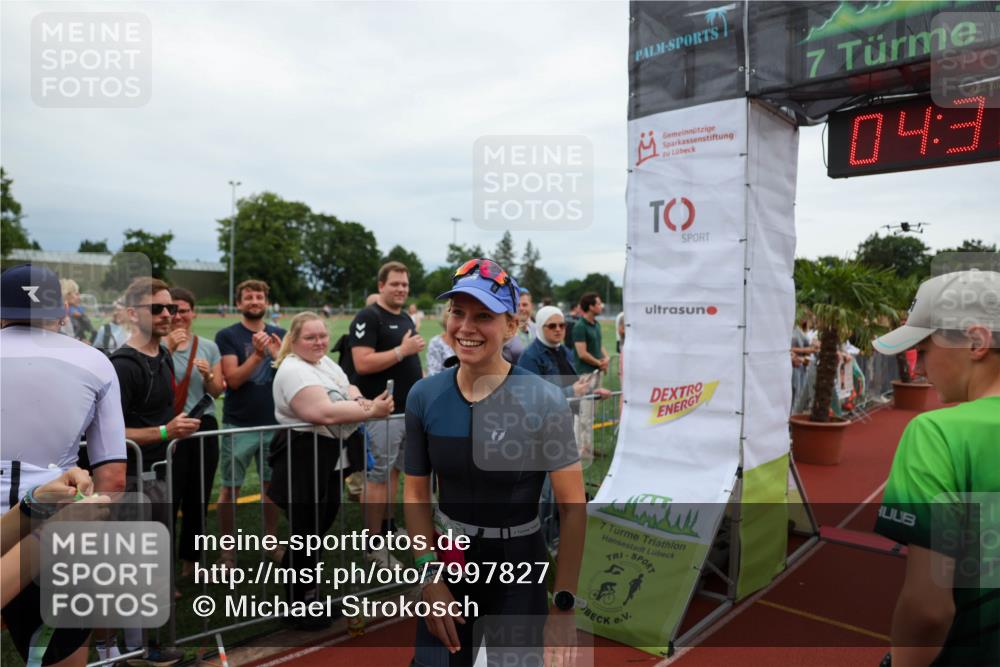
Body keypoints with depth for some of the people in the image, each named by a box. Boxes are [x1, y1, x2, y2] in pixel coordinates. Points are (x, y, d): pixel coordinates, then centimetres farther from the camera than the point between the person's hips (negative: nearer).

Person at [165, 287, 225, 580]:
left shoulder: (209, 346, 8)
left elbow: (217, 391, 9)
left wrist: (208, 375, -11)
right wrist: (169, 347, -17)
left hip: (204, 426, 4)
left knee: (198, 498, 12)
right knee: (170, 498, -5)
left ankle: (190, 560, 28)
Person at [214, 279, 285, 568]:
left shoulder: (280, 335, 8)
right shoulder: (227, 335, -3)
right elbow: (233, 379, -11)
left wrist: (279, 356, -13)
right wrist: (257, 355, -24)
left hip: (275, 423, 3)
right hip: (239, 425, -3)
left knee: (272, 484, 10)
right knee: (230, 488, 3)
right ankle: (226, 549, 15)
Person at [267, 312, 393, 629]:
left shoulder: (326, 362, 12)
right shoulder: (294, 370, -19)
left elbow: (348, 390, 15)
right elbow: (325, 413, -28)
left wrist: (358, 400, -9)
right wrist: (371, 412, -24)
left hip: (330, 458, 9)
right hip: (304, 462, -9)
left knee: (320, 531, 19)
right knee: (306, 535, 3)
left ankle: (308, 593, 36)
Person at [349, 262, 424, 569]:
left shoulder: (406, 319, 15)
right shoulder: (368, 318, -11)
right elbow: (362, 364, -22)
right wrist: (402, 350, -21)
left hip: (411, 410, 8)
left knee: (394, 472, 17)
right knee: (380, 477, -2)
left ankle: (387, 525, 31)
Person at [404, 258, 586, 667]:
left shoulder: (543, 401, -18)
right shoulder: (423, 396, -8)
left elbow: (573, 507, -14)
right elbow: (416, 491, 1)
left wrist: (565, 605, -14)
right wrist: (428, 576, -5)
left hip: (519, 568, -3)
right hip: (446, 560, 3)